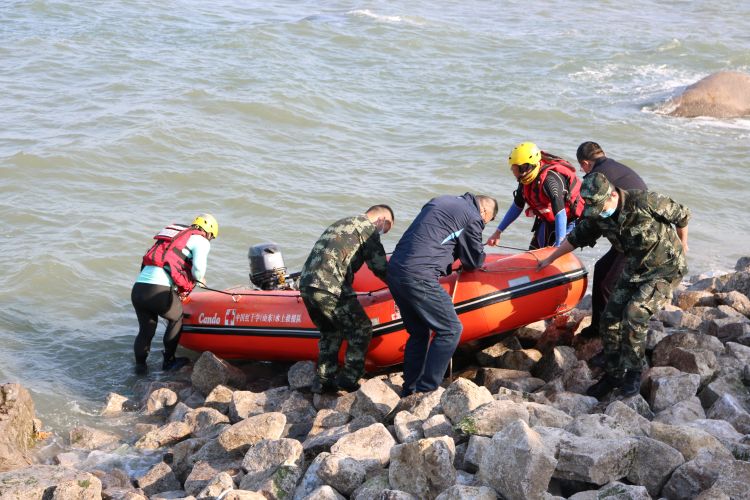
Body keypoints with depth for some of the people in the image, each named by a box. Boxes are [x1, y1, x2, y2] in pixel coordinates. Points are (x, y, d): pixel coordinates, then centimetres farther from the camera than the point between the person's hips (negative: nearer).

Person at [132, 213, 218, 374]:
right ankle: (169, 361, 23)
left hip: (137, 288, 6)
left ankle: (140, 364, 15)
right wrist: (200, 279, 12)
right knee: (176, 318, 20)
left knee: (145, 330, 20)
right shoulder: (201, 241, 8)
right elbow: (198, 267, -9)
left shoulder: (176, 235, 29)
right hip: (158, 291, -6)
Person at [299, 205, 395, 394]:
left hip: (306, 285, 9)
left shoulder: (342, 223, 30)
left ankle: (323, 381, 23)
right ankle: (349, 379, 8)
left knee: (331, 334, 24)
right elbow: (379, 266, -1)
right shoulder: (367, 227, 3)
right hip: (329, 288, -9)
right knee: (361, 329, 7)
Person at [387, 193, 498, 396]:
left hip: (394, 270, 9)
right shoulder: (473, 217, 0)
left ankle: (409, 391, 21)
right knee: (450, 330, 0)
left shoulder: (439, 200, 24)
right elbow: (475, 261, 11)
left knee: (418, 333, 19)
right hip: (419, 278, -9)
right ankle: (426, 390, -2)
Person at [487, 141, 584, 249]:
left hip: (568, 221, -9)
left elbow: (560, 214, -37)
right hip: (547, 221, 9)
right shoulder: (526, 179, -8)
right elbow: (517, 206, 6)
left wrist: (559, 246, -40)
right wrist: (498, 232, 6)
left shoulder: (549, 180, -34)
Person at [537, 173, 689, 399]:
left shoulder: (645, 202, -28)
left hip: (665, 268, -7)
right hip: (635, 269, 7)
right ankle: (613, 374, 14)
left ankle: (633, 373, -8)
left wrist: (681, 246, 6)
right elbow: (577, 238, 10)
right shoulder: (596, 217, -9)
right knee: (610, 319, 0)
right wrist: (550, 259, 19)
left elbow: (682, 215, -12)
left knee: (634, 314, -23)